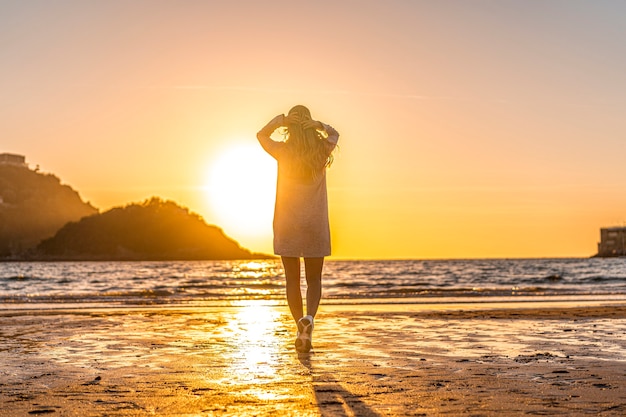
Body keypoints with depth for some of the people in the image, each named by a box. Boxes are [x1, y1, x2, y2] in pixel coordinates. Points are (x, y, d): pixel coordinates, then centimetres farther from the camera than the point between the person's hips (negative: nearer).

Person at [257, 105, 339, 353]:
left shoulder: (283, 152, -6)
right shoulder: (323, 151, -3)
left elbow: (261, 135, 14)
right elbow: (334, 134, 20)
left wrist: (279, 120, -4)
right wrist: (317, 125, 0)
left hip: (287, 225, -1)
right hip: (315, 225, 1)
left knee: (292, 280, 7)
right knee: (314, 279, 8)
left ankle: (301, 329, 0)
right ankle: (309, 317, -17)